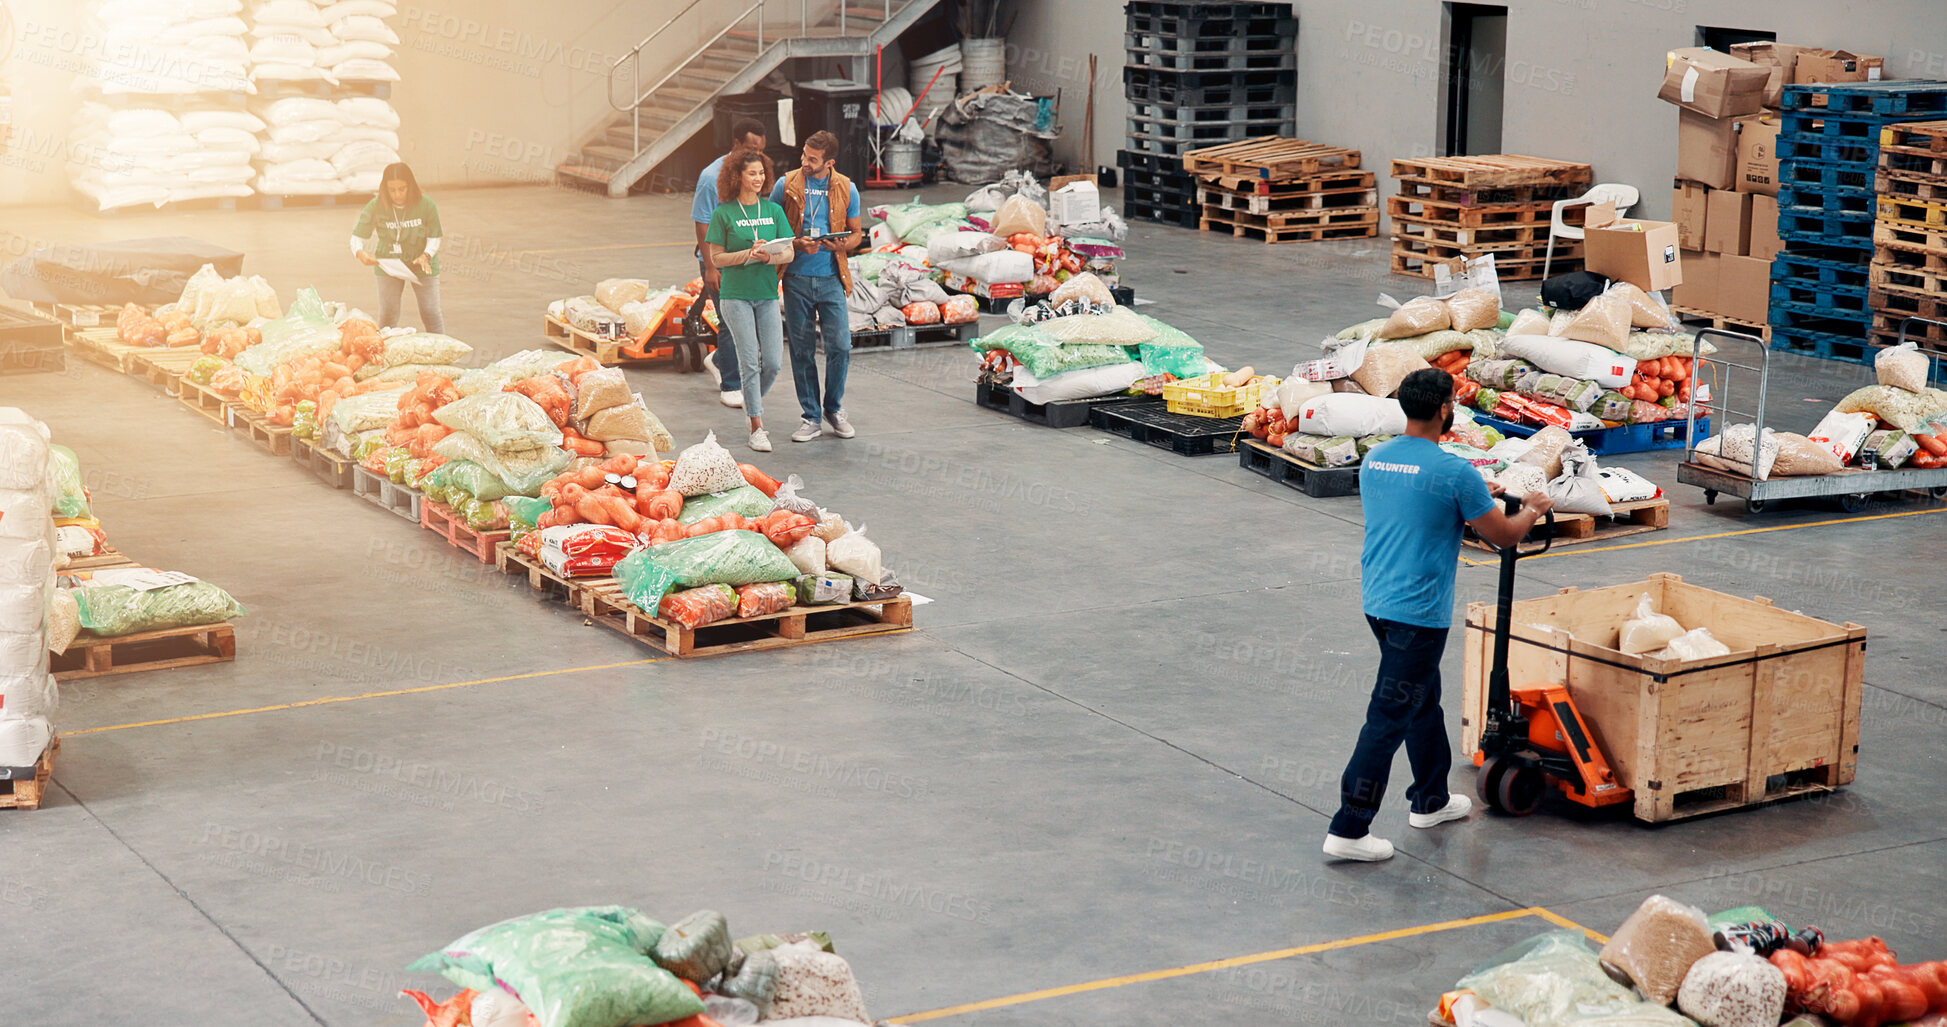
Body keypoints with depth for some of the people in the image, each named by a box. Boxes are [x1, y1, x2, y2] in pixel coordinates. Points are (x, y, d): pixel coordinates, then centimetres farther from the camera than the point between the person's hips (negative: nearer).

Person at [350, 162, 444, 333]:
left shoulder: (426, 205, -16)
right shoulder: (376, 207, -15)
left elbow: (434, 238, -5)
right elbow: (357, 237, -11)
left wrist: (426, 255, -26)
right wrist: (360, 253, -34)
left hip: (421, 264, 0)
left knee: (431, 313, -1)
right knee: (387, 315, 1)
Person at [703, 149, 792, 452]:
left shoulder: (773, 210, 7)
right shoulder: (724, 213, -2)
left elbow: (789, 253, 6)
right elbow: (716, 258, -2)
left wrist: (769, 256, -16)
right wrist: (749, 254, -17)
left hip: (767, 293, 3)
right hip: (736, 294, -3)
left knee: (774, 362, -2)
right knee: (749, 361, -5)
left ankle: (753, 401, 28)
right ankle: (756, 428, 3)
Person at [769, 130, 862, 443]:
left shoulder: (846, 189, 2)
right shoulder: (786, 186, -1)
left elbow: (855, 232, 12)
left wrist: (843, 245, -12)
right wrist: (797, 244, -13)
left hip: (831, 279, 0)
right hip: (796, 279, 0)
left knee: (840, 346, -4)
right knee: (802, 350, 4)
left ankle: (834, 408, 18)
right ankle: (811, 418, 14)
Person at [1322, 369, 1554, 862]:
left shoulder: (1374, 460, 5)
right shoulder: (1454, 472, -18)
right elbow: (1503, 535, -7)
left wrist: (1475, 497, 31)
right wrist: (1532, 510, 14)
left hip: (1377, 600, 8)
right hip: (1418, 613, -8)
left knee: (1423, 698, 24)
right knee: (1389, 718, -4)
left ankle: (1431, 799, 38)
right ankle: (1348, 829, -3)